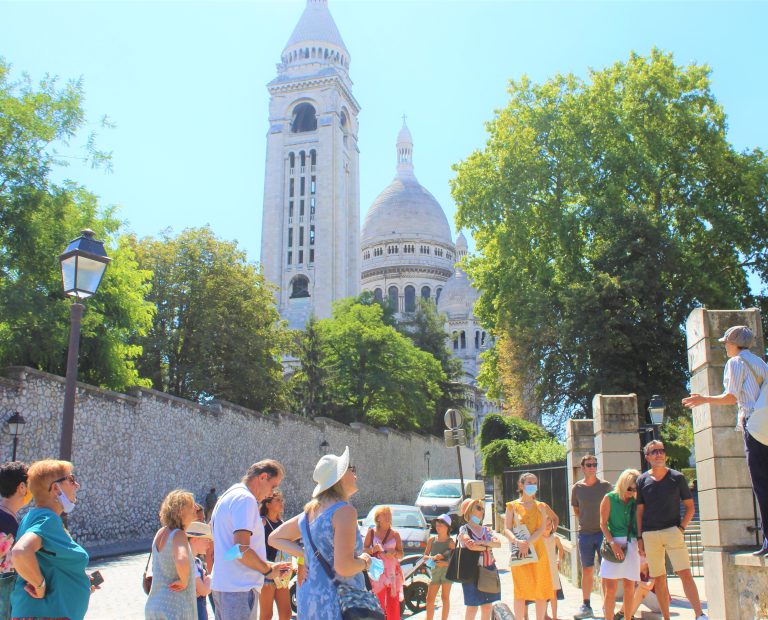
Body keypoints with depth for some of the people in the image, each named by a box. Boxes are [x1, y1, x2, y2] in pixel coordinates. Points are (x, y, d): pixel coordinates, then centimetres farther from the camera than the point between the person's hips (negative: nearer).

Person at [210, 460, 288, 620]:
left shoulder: (227, 497, 18)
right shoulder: (246, 499, -14)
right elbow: (241, 549, -22)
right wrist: (268, 570, -7)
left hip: (221, 584, 10)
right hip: (239, 588, -10)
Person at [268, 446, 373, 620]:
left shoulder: (311, 511, 11)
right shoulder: (344, 510, -15)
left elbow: (274, 538, 21)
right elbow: (343, 567, -23)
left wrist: (307, 553, 11)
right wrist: (364, 561, -3)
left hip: (308, 599, 9)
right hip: (335, 604, -9)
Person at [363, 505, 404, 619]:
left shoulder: (395, 534, 8)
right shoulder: (372, 532, 4)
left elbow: (401, 554, 9)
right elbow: (364, 549, 4)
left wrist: (394, 553, -12)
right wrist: (373, 549, -14)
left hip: (393, 571, 1)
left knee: (394, 602, 1)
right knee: (378, 602, -4)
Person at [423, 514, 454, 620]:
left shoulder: (450, 542, -3)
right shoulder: (432, 539, 6)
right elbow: (425, 556, 7)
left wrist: (445, 563, -21)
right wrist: (433, 558, -13)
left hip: (447, 570, -3)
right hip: (435, 571, 3)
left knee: (445, 597, 4)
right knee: (429, 599, 1)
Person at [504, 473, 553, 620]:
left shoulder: (541, 506, 9)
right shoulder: (513, 506, 4)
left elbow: (541, 529, -3)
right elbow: (507, 529, -4)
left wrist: (528, 543, -20)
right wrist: (517, 541, -24)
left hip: (538, 550, 2)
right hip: (519, 552, -2)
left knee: (542, 591, 4)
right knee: (520, 591, -1)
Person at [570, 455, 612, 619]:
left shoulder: (606, 485, -4)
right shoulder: (577, 487, 1)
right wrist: (585, 522, 6)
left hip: (604, 532, -2)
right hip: (585, 534, 2)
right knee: (587, 570, 8)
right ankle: (586, 606, 15)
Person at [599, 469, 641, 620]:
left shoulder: (635, 502, 10)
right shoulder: (609, 498, 1)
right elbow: (603, 523, -3)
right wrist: (613, 543, -13)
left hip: (632, 545, 3)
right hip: (614, 544, -3)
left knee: (629, 587, 6)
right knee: (611, 588, -5)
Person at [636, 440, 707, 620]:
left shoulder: (677, 477, 4)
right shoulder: (642, 480, 6)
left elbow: (690, 507, 7)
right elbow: (639, 511, 10)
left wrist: (681, 527, -6)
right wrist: (639, 537, 4)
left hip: (673, 531, -2)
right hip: (650, 535, 2)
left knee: (685, 573, -13)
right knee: (659, 579, 6)